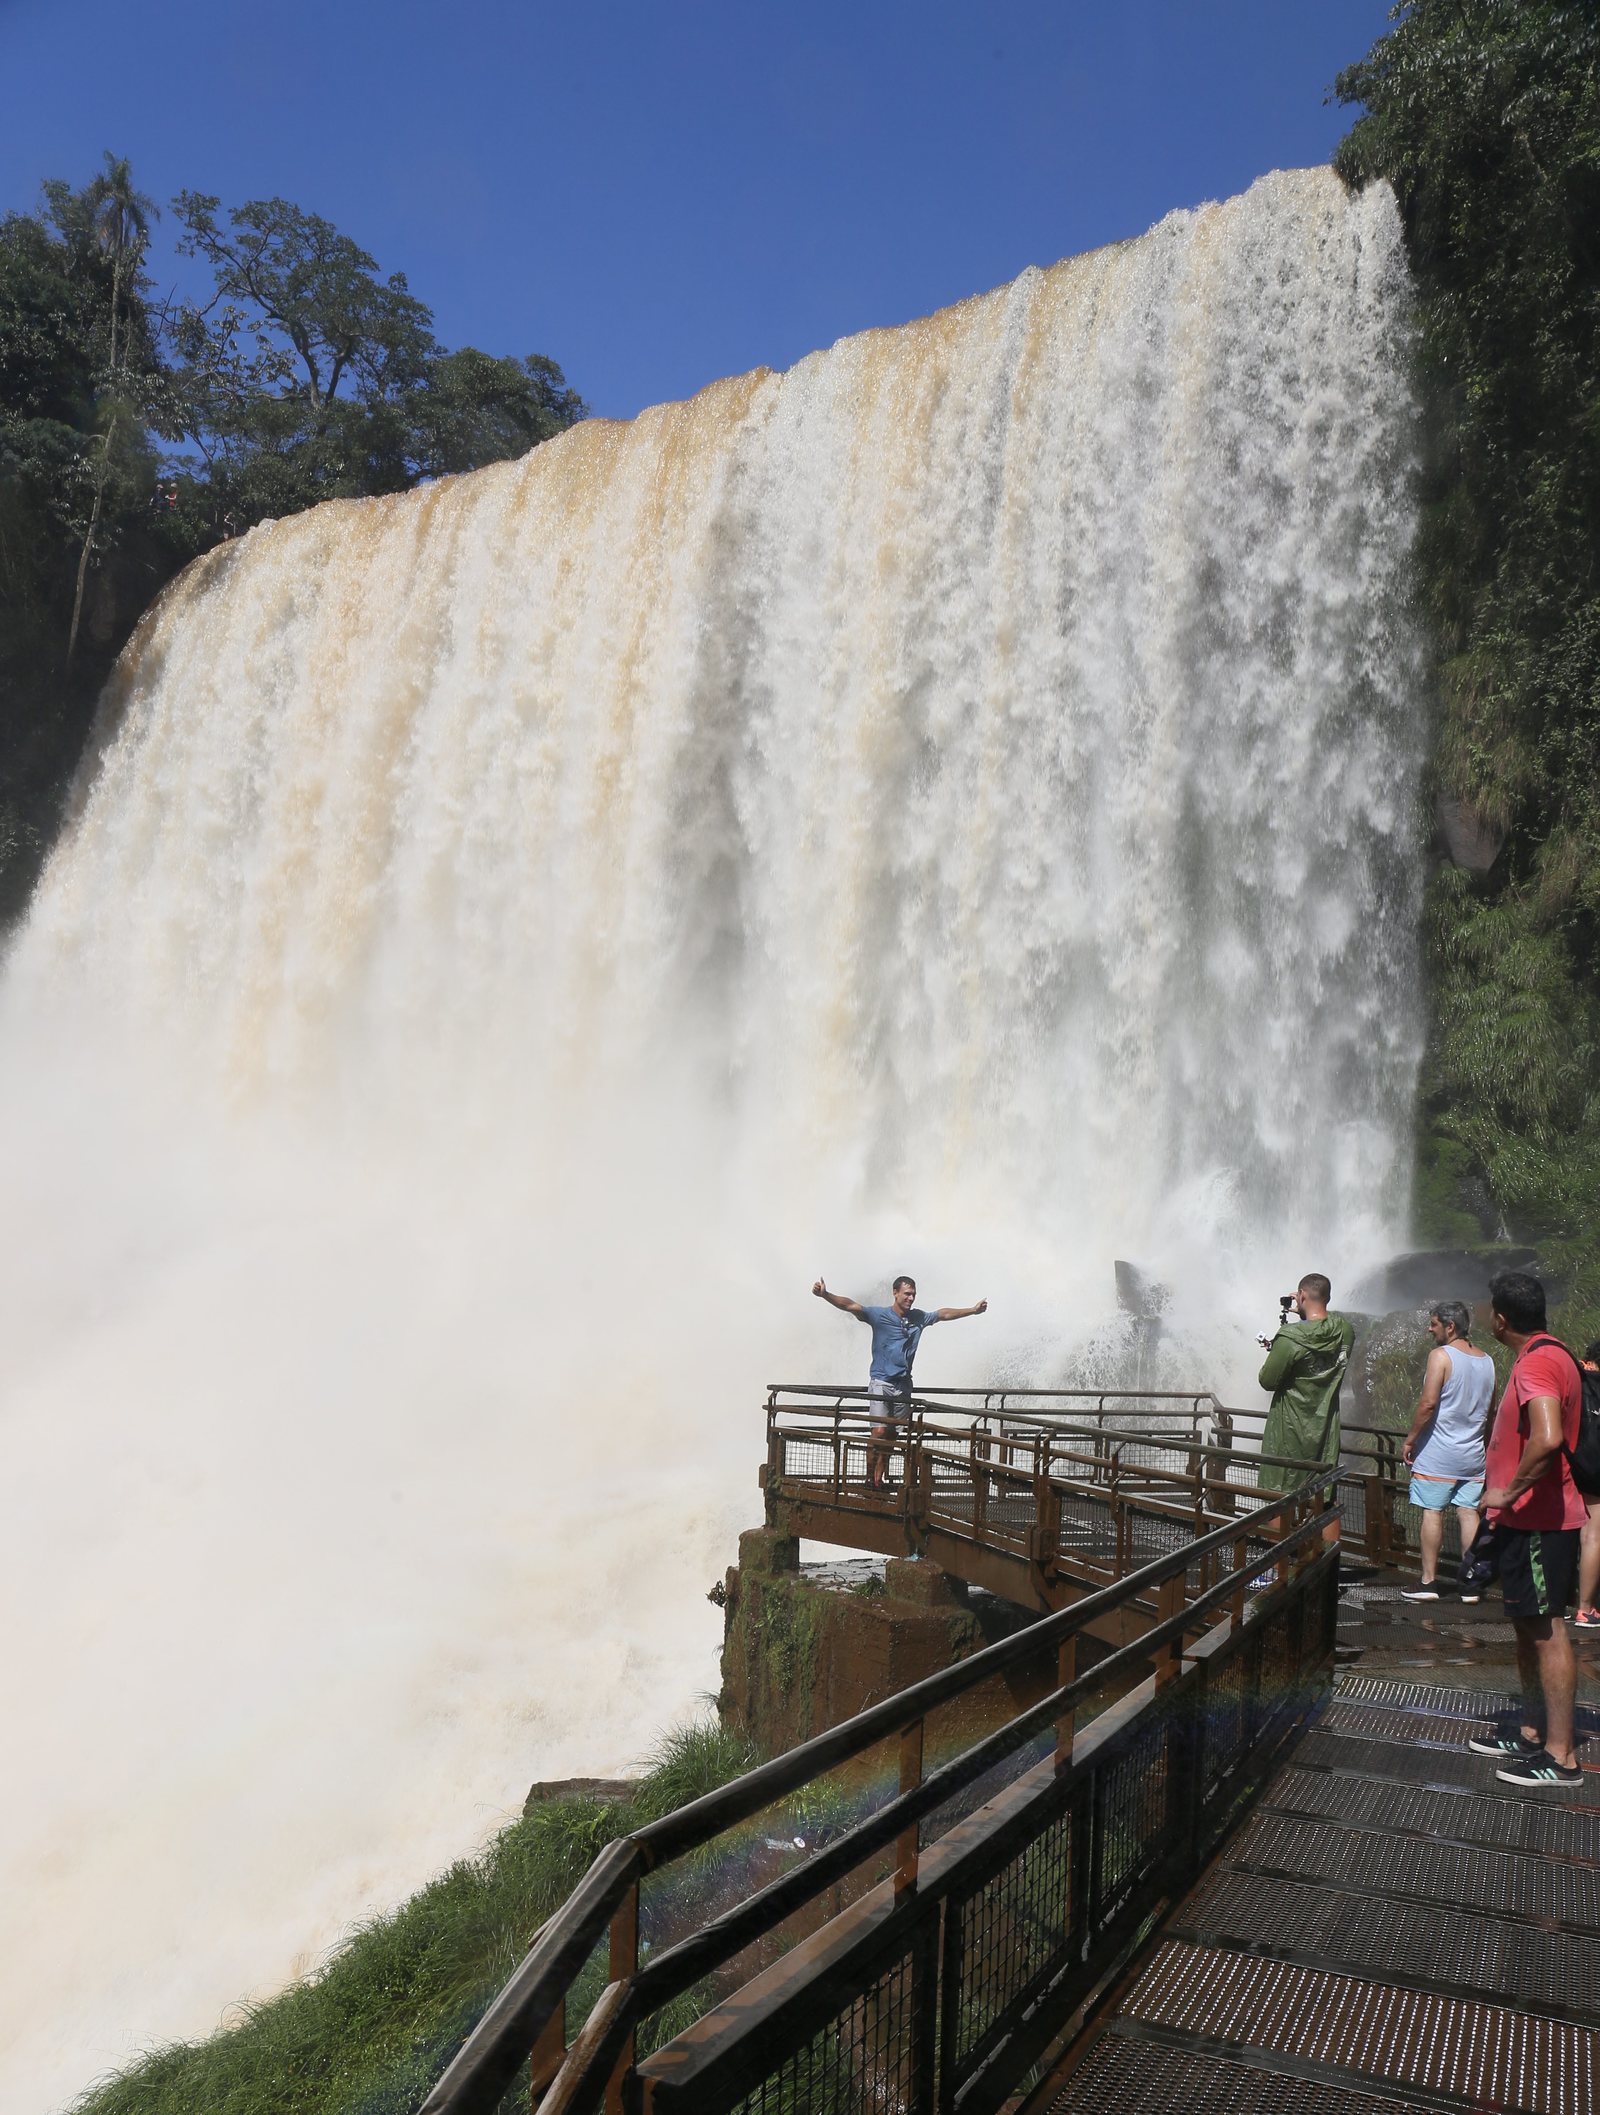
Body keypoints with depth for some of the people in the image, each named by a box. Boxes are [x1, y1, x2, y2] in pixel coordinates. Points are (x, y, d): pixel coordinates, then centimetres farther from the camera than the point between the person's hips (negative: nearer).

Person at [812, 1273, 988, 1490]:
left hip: (903, 1384, 5)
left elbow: (944, 1314, 24)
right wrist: (825, 1295, -34)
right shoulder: (879, 1316, -7)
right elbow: (850, 1306, -19)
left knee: (891, 1435, 6)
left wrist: (973, 1310, 32)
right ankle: (870, 1479, -1)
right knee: (879, 1432, -13)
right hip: (881, 1382, -5)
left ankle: (880, 1478, 15)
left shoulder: (919, 1317, 9)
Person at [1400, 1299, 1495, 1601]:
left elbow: (1428, 1403, -19)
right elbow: (1490, 1411, 17)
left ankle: (1428, 1582, 3)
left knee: (1432, 1513, -1)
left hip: (1438, 1454, -6)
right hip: (1473, 1454, 6)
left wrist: (1410, 1439, -11)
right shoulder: (1486, 1361, 10)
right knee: (1469, 1513, 8)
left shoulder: (1441, 1355, -12)